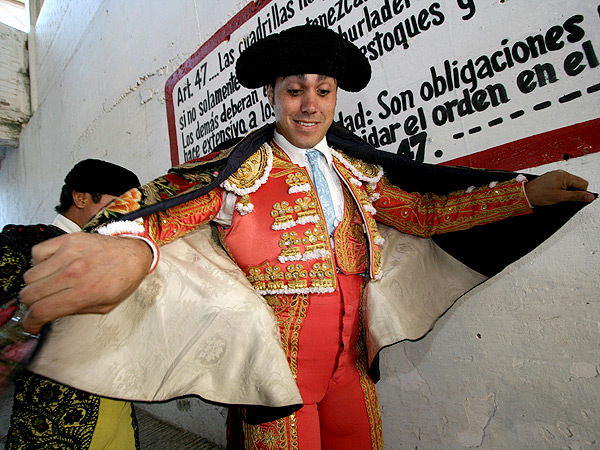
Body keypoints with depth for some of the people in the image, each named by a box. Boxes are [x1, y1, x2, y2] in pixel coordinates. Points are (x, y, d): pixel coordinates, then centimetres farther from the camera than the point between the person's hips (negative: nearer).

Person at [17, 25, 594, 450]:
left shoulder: (355, 171, 7)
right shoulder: (242, 169, -8)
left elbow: (427, 211, 11)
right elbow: (163, 200, -22)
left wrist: (527, 192, 6)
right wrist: (126, 245, -46)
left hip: (351, 359, 6)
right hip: (279, 363, -5)